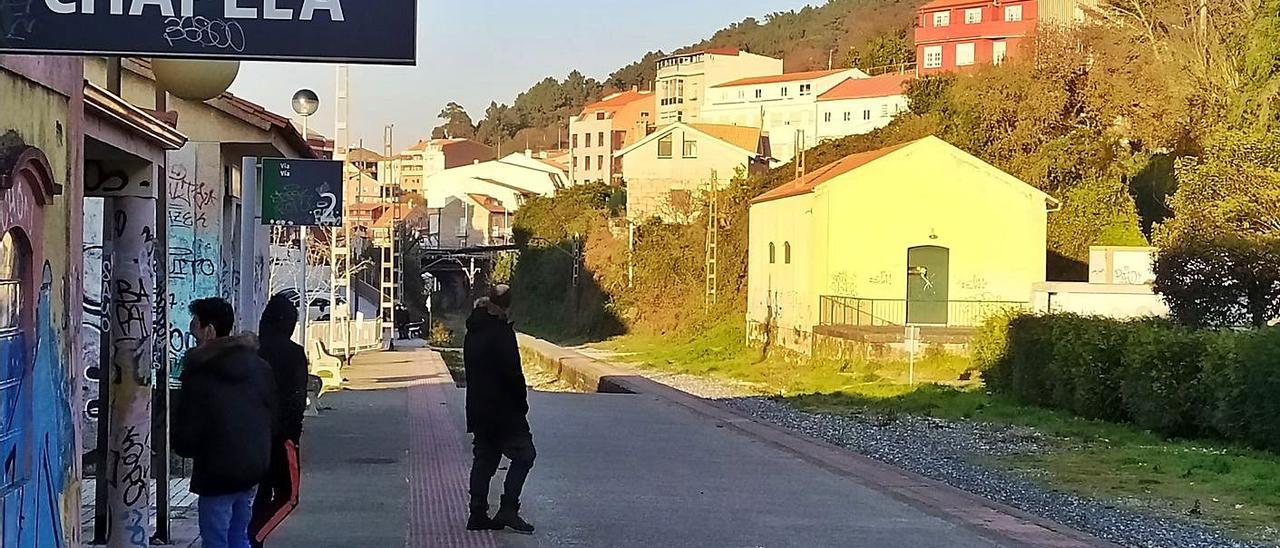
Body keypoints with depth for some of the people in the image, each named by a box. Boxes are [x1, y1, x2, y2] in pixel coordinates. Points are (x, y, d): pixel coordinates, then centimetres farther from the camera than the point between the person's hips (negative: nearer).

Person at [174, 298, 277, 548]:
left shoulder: (198, 377, -16)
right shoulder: (260, 368, 4)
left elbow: (184, 440, -13)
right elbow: (272, 421, 12)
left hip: (217, 474, -6)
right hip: (254, 470, 7)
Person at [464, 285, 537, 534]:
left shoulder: (473, 332, 10)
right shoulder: (501, 332, -17)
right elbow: (512, 373, -18)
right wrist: (522, 402, -9)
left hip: (478, 409, 8)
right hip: (503, 410, -8)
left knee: (485, 459, 12)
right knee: (523, 455, -1)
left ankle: (478, 514, 10)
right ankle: (508, 509, -8)